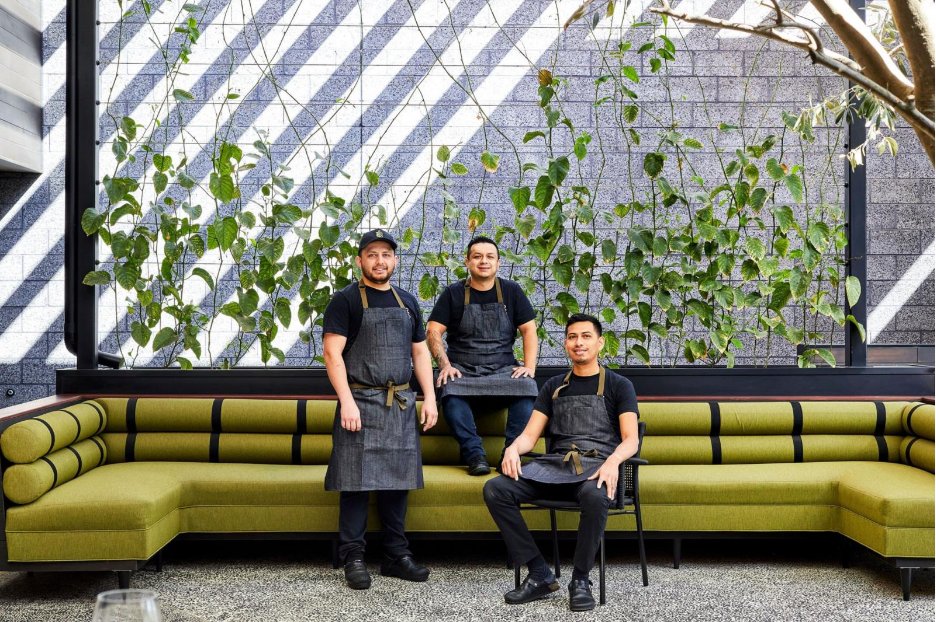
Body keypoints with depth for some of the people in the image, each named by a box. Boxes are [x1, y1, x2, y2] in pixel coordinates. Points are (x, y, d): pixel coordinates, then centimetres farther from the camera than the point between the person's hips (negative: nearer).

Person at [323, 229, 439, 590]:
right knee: (357, 482, -4)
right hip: (361, 403, -5)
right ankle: (353, 559, 5)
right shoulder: (346, 300, -1)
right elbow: (333, 352, -9)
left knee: (397, 480, 8)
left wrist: (429, 397, 9)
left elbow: (420, 352, 18)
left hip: (401, 404, 5)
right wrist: (347, 401, -18)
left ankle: (396, 556, 18)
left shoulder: (407, 302, 16)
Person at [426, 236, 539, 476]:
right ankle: (474, 455, -33)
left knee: (527, 389, -31)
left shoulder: (511, 291, 13)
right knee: (451, 393, -35)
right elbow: (433, 332, 3)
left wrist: (529, 366, -6)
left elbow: (529, 330, 10)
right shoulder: (453, 293, 9)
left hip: (504, 370, 1)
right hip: (462, 371, -1)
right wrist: (445, 365, -13)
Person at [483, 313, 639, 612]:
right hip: (554, 464, 4)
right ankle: (540, 576, -17)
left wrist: (613, 460, -22)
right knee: (494, 489, -22)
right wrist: (513, 448, -10)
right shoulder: (554, 387, 23)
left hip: (596, 465, -3)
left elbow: (630, 440, 1)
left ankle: (580, 580, -18)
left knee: (595, 496, -41)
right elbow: (530, 435, 15)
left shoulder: (618, 385, 13)